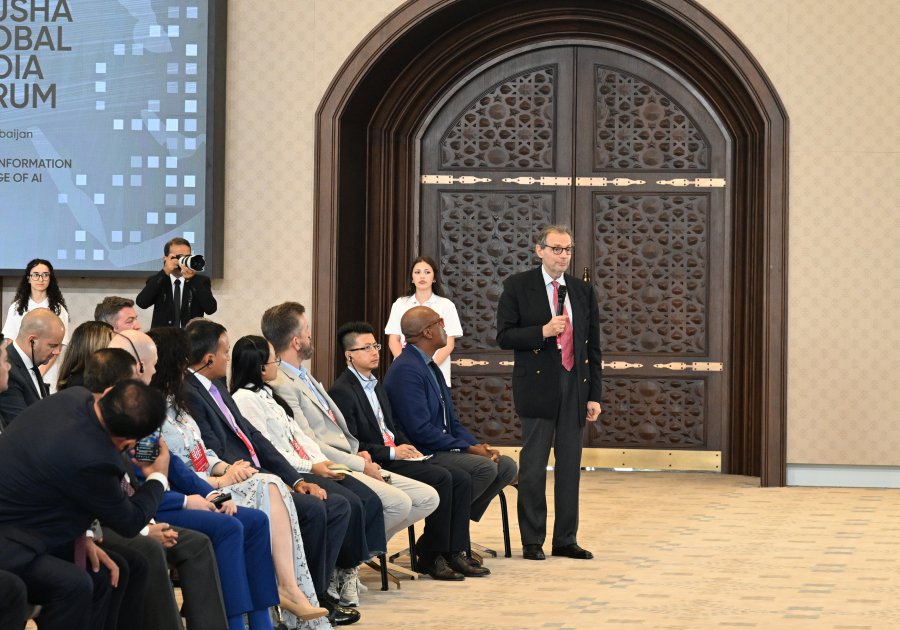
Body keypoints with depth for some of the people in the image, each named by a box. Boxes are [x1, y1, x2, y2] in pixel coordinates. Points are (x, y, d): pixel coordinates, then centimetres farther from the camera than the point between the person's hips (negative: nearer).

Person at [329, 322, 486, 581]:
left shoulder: (375, 385, 21)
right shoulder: (341, 392, -10)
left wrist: (410, 449, 5)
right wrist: (392, 453, -16)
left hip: (395, 455, 9)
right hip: (377, 464, -9)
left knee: (461, 478, -7)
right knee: (441, 478, -24)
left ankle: (456, 552, -7)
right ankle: (431, 555, -14)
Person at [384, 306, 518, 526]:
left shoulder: (430, 366, 16)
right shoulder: (406, 369, -17)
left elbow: (451, 420, 18)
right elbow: (420, 429, -23)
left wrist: (478, 446, 0)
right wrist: (468, 449, -18)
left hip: (443, 448, 10)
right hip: (421, 454, -10)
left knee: (506, 466, -1)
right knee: (485, 467, -26)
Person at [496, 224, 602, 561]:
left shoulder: (583, 291, 11)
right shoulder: (518, 286, 0)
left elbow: (592, 346, 11)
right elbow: (504, 336, -4)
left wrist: (594, 395, 7)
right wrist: (543, 331, -19)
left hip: (574, 385, 4)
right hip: (538, 385, -4)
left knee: (570, 465, 7)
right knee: (533, 465, -1)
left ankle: (566, 540, 14)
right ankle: (532, 541, 6)